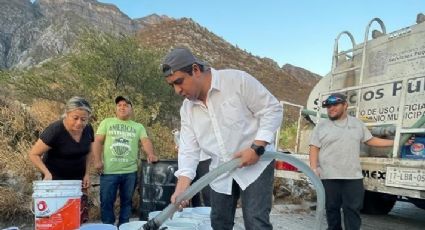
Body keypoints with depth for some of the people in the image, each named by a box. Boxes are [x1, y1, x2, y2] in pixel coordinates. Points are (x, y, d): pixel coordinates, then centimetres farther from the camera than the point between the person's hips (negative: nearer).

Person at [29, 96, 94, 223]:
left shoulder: (88, 129, -5)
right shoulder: (55, 130, -22)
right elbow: (34, 154, -15)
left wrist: (86, 174, 2)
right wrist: (47, 173, -27)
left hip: (77, 179, 5)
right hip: (56, 179, -5)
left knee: (81, 217, 3)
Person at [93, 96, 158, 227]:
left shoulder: (138, 126, 12)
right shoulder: (107, 122, 10)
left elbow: (145, 141, -2)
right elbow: (98, 142, 5)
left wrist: (150, 154, -23)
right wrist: (97, 160, -8)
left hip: (130, 171, 1)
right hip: (109, 171, -1)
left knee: (126, 201, 12)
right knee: (106, 201, 3)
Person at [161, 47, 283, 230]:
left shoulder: (237, 80, -15)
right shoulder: (186, 109, 2)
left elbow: (272, 109, -12)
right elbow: (189, 150, -2)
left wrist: (257, 148, -22)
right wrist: (182, 187, -15)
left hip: (255, 164, -6)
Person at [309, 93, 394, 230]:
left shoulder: (357, 124, 13)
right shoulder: (321, 126, 4)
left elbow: (371, 140, 19)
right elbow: (314, 148, 0)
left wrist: (396, 142, 15)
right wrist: (314, 169, -12)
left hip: (353, 176, 2)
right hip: (329, 177, -1)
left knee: (353, 209, 1)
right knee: (332, 208, 7)